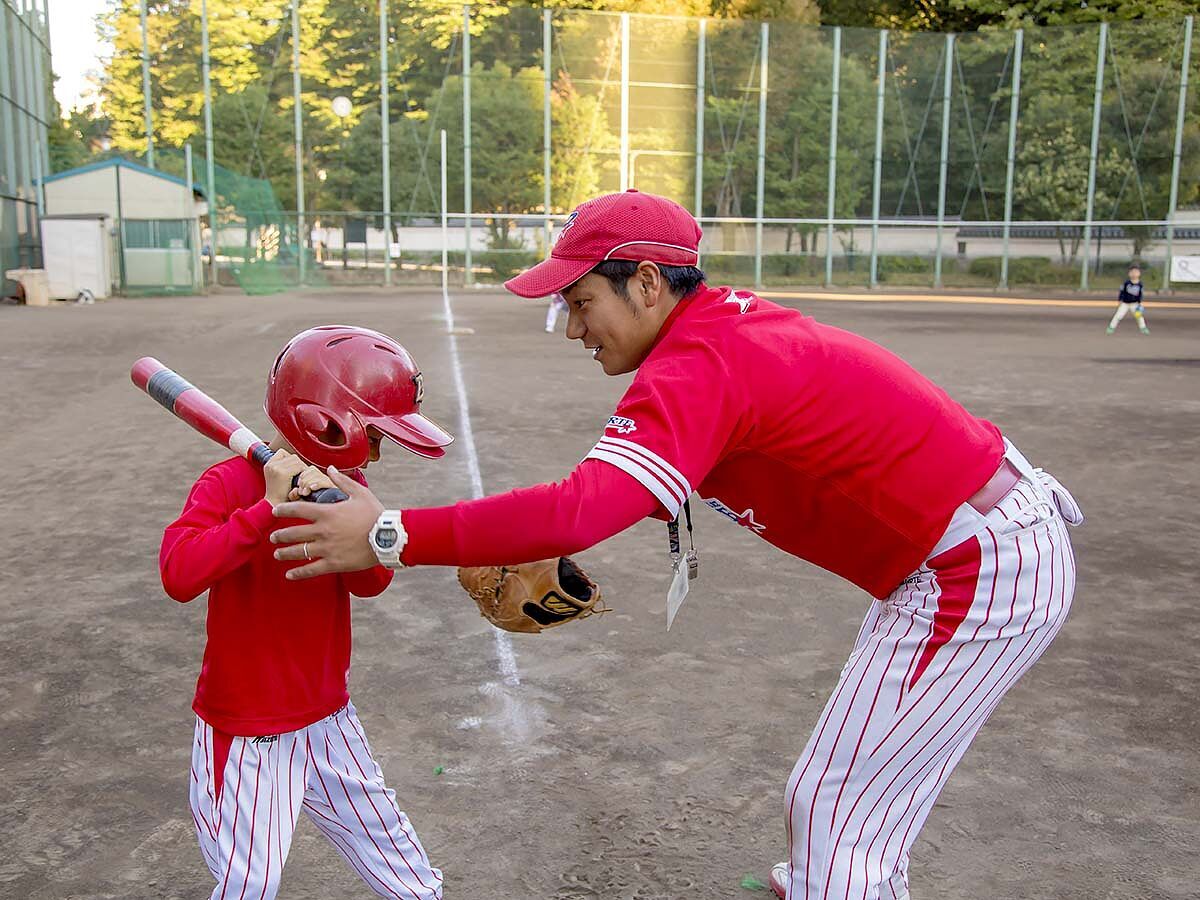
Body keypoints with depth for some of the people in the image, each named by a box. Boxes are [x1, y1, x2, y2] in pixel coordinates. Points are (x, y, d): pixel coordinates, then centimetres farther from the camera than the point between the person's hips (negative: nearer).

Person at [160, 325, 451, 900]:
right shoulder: (231, 483, -15)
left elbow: (372, 581, -8)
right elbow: (178, 575, -32)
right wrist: (270, 508, -34)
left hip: (328, 719, 6)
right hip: (246, 737, -5)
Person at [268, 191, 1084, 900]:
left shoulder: (697, 366, -24)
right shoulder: (731, 320, 5)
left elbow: (579, 513, -35)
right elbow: (625, 485, 9)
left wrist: (391, 536, -28)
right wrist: (531, 543, -5)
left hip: (979, 574, -10)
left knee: (832, 815, 1)